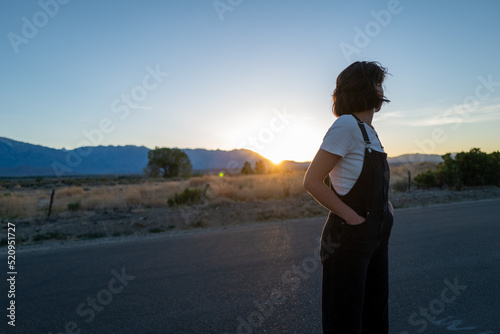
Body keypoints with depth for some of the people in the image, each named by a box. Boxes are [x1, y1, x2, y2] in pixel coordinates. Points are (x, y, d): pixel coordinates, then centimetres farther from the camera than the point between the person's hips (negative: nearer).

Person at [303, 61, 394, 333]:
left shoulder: (369, 131, 12)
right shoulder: (347, 124, -16)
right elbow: (312, 181, -21)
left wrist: (384, 207, 9)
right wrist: (352, 217, -17)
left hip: (376, 238, 9)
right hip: (349, 238, -9)